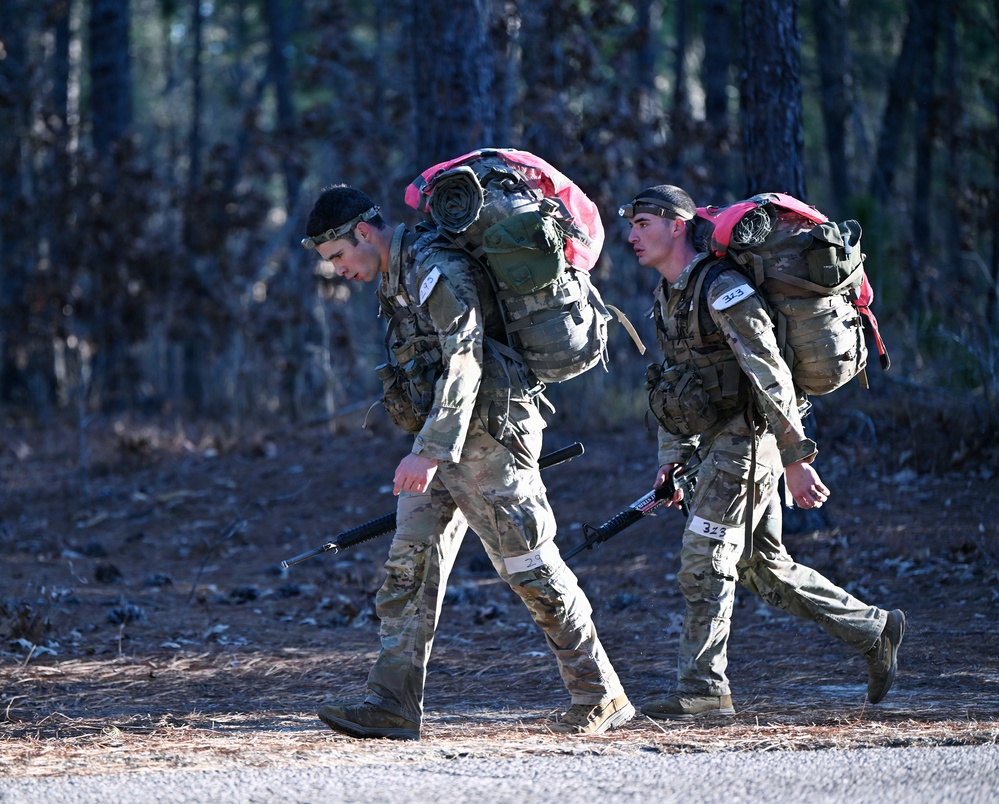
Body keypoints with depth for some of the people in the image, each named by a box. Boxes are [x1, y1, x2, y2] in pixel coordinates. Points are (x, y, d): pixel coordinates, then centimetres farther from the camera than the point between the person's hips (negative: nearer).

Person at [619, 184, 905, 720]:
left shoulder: (723, 289, -18)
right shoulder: (667, 295, 12)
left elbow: (772, 377, -21)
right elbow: (672, 382, 21)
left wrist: (795, 460, -24)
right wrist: (673, 455, 13)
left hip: (746, 440, -9)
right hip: (717, 445, 9)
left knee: (704, 562, -9)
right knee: (764, 566, 12)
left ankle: (701, 692, -5)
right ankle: (874, 631, 21)